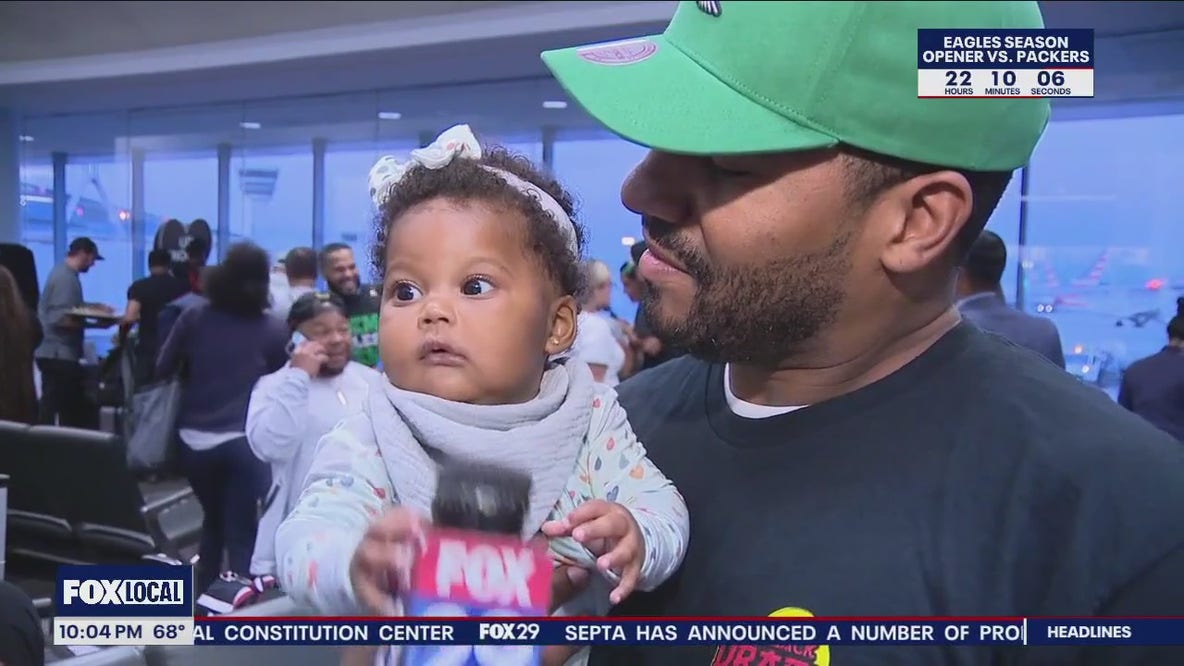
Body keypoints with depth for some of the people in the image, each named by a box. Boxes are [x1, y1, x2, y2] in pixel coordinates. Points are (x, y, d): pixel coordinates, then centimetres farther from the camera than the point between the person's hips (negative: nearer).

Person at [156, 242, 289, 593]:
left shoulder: (194, 317, 2)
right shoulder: (274, 330, -2)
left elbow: (162, 369, 10)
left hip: (195, 439, 4)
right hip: (244, 441, -3)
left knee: (213, 520, 24)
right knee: (242, 535, 3)